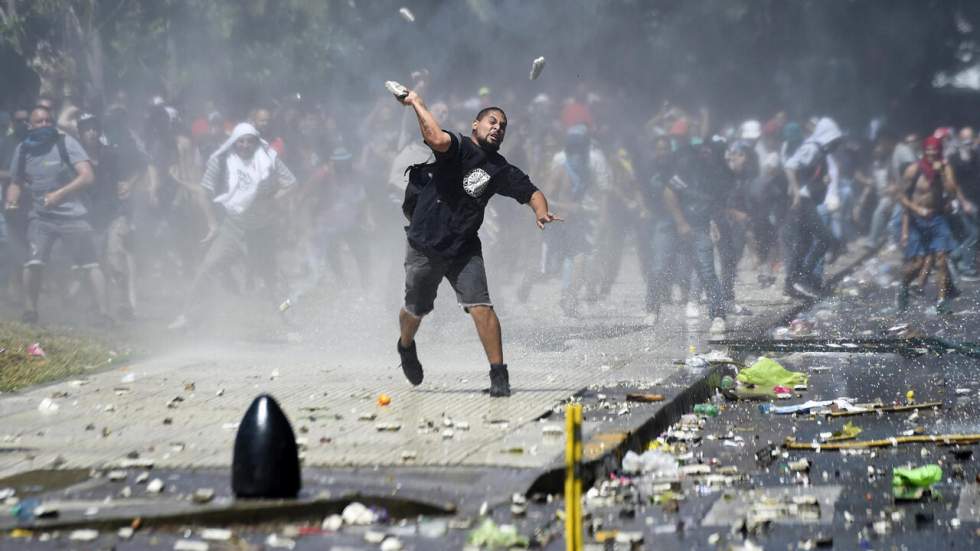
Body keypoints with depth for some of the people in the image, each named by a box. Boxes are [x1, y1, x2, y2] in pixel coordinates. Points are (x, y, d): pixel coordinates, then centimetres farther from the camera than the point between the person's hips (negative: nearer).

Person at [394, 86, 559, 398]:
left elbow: (531, 192, 3)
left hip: (464, 249, 2)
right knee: (415, 310, 13)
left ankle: (499, 374, -13)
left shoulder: (501, 170, 5)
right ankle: (406, 347, 46)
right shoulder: (458, 147, -9)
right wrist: (417, 103, -26)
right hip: (425, 246, -2)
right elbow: (438, 140, -31)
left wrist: (541, 212, -18)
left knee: (481, 306, -15)